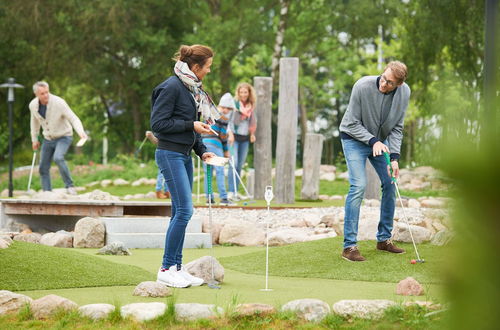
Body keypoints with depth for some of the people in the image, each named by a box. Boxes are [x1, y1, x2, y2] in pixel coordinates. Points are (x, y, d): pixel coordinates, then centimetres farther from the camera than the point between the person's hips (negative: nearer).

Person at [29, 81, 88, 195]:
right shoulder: (33, 105, -8)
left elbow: (73, 118, -26)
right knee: (43, 168, 3)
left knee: (58, 158, -32)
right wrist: (34, 139, 18)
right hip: (48, 139, 6)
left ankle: (70, 186, -19)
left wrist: (81, 132, -44)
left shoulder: (59, 103, -25)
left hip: (63, 137, -6)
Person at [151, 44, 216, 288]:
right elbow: (158, 124, -16)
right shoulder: (171, 87, -13)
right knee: (184, 210, -13)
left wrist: (202, 151, 10)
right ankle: (166, 269, -7)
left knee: (180, 213, 8)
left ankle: (177, 268, 12)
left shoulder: (192, 89, 15)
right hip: (170, 155, -9)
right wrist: (192, 126, -15)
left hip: (184, 156, 9)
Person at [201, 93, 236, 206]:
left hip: (203, 142, 7)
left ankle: (209, 197, 6)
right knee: (220, 171, -6)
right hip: (214, 145, -7)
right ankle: (223, 198, -10)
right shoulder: (224, 117, -5)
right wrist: (226, 151, 3)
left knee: (207, 171, 7)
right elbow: (223, 135, -6)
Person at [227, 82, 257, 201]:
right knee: (234, 163, -13)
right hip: (235, 137, -5)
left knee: (240, 165, 5)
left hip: (245, 138, 5)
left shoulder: (251, 106, 10)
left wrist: (252, 133, 11)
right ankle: (231, 192, -14)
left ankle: (236, 191, 9)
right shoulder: (235, 104, -7)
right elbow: (229, 120, -10)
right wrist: (230, 134, -18)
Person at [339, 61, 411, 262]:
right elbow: (352, 123, -19)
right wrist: (372, 141, -29)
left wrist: (394, 158, -17)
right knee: (359, 186, -18)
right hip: (355, 138, -5)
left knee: (390, 184, 2)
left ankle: (384, 239, 18)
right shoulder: (362, 86, -29)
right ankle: (349, 246, -16)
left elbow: (397, 127, -8)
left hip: (381, 140, 5)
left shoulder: (404, 92, -15)